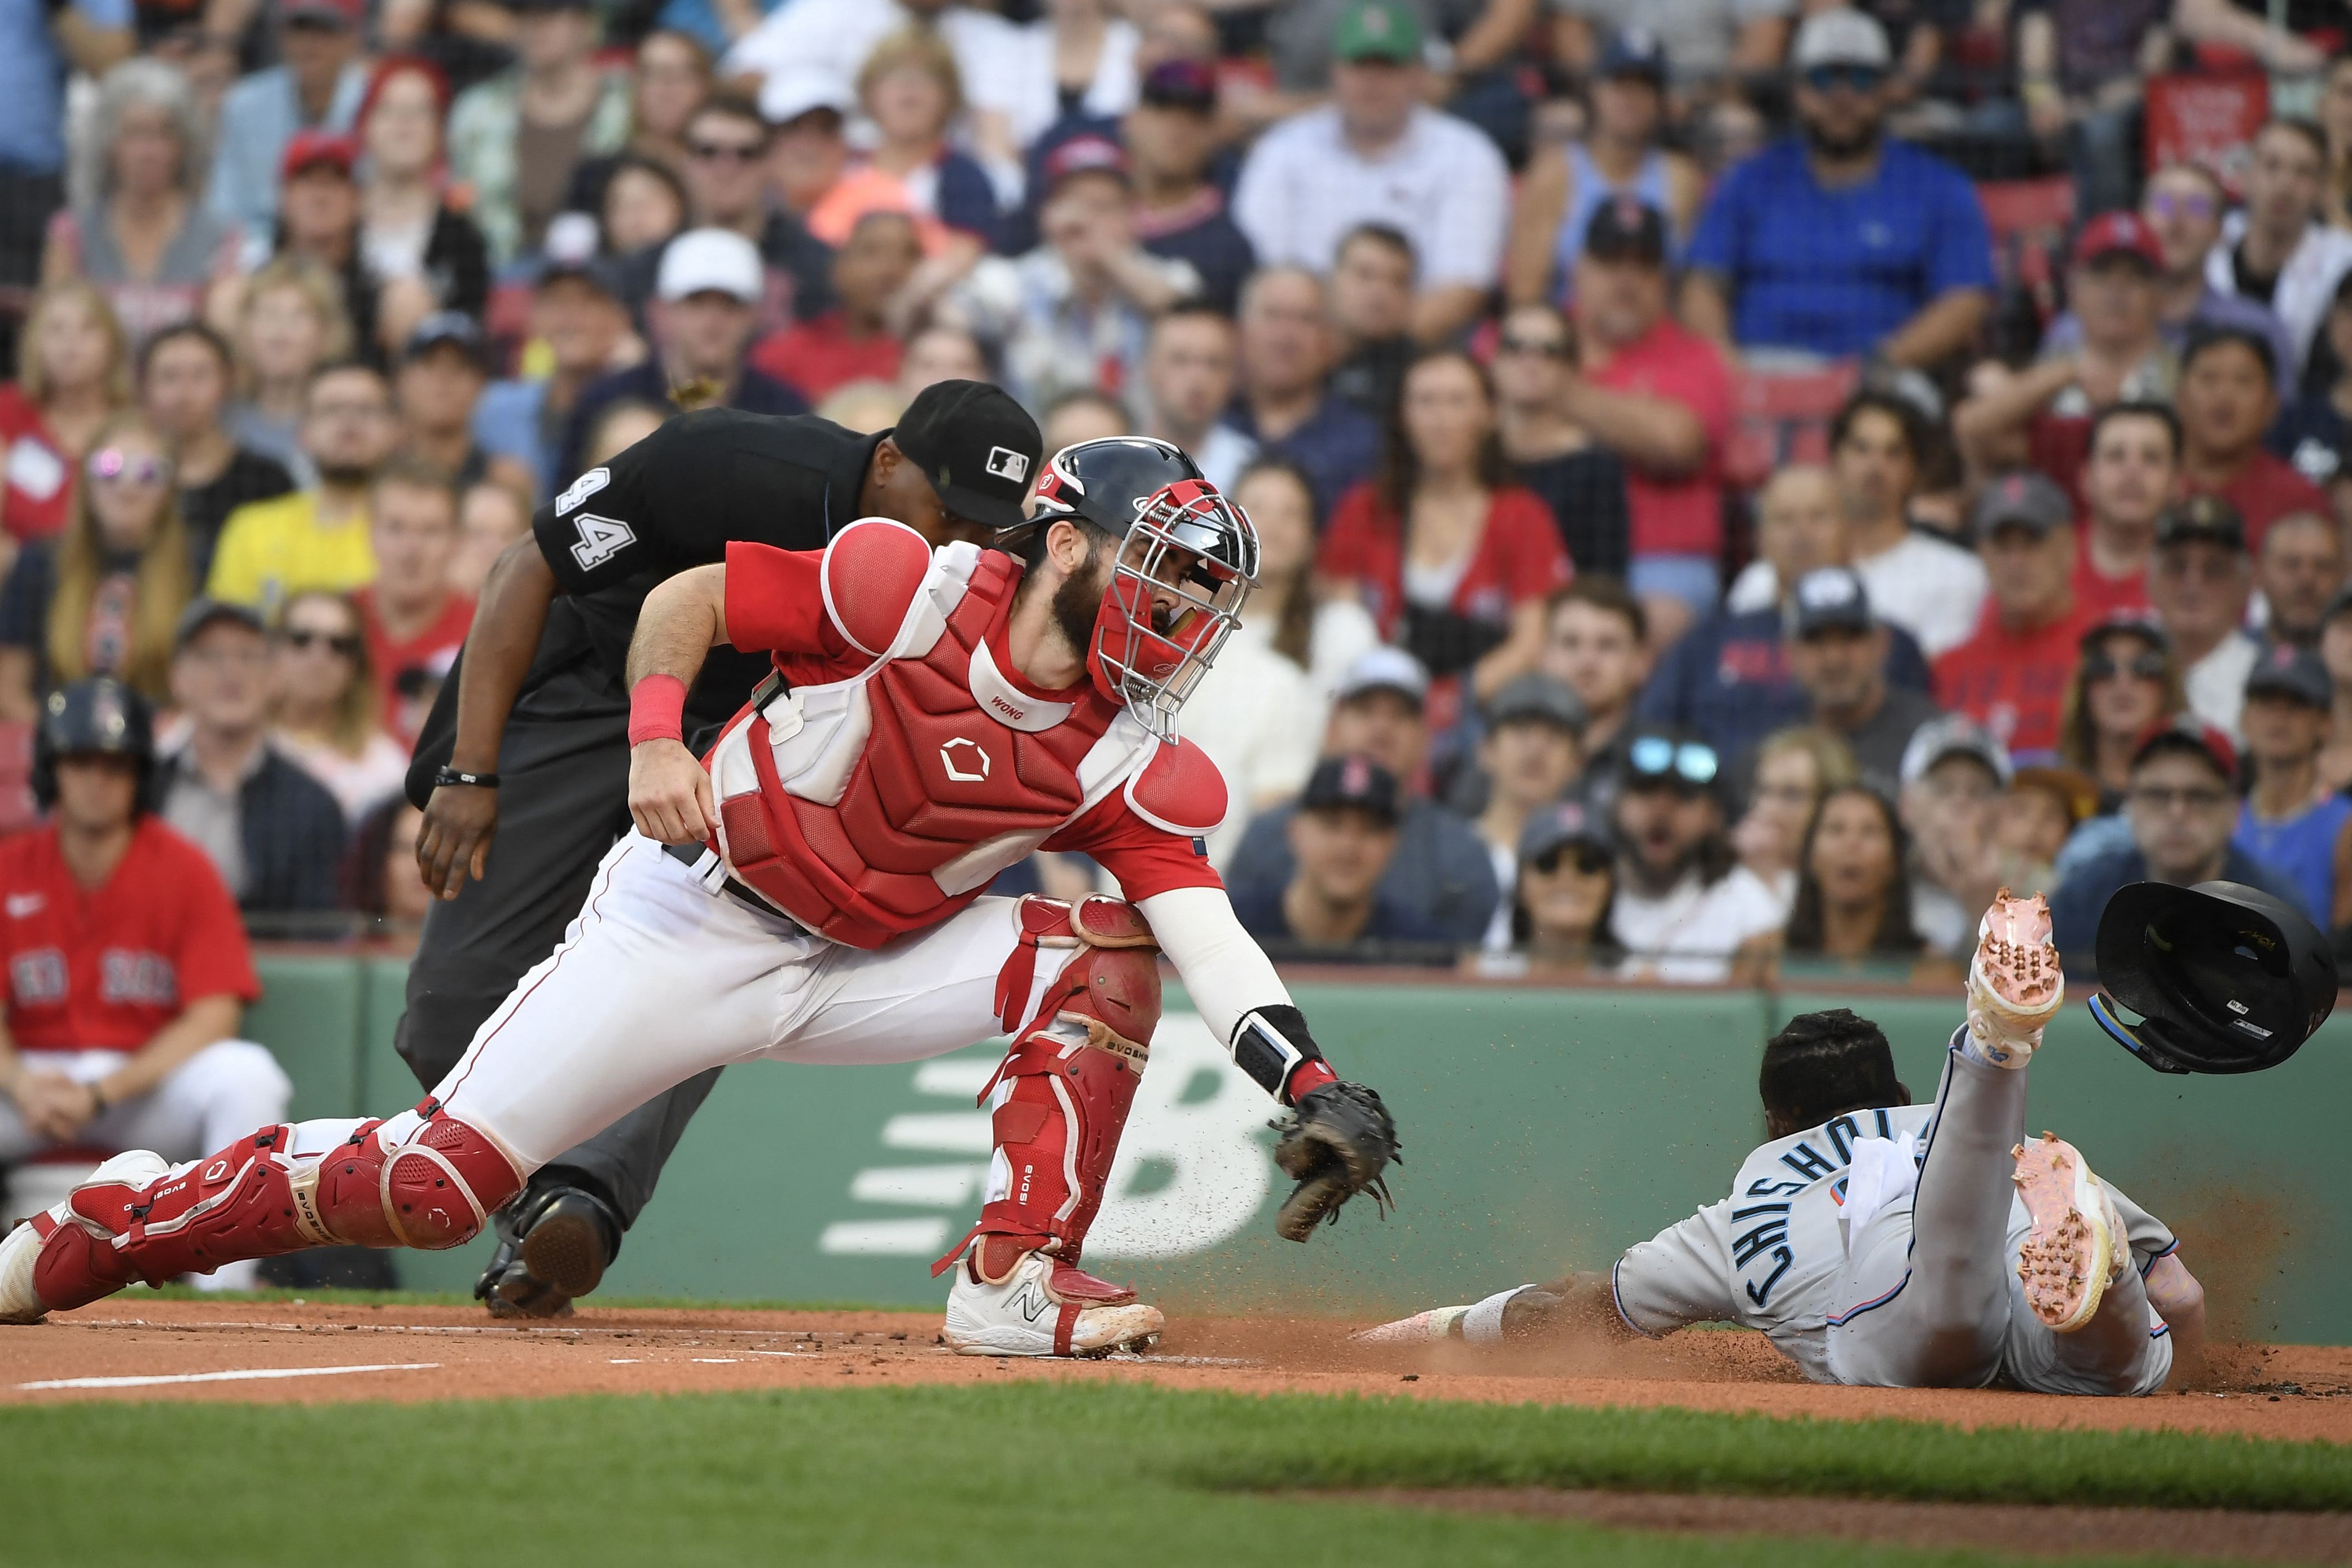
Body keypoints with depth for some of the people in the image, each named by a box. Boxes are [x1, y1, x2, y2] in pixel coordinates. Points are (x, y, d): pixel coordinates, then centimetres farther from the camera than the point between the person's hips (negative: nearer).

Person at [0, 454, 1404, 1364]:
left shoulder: (1129, 755, -5)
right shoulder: (916, 587, -16)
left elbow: (1209, 933, -15)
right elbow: (685, 600, -9)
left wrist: (1313, 1086, -29)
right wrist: (657, 739, -27)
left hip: (869, 967, 5)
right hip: (695, 916, -5)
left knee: (1104, 959, -16)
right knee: (434, 1188, -12)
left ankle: (1016, 1284, -19)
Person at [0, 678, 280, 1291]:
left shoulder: (183, 868, -5)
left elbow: (214, 1015, -12)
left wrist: (102, 1093, -22)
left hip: (153, 1077, -1)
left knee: (247, 1075, -32)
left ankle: (224, 1285, -28)